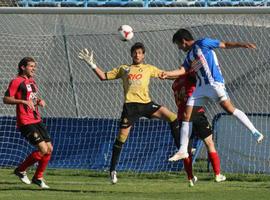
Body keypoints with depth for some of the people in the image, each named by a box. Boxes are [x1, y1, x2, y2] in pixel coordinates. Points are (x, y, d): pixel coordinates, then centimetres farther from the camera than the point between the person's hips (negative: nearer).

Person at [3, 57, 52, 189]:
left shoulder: (32, 81, 18)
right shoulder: (17, 81, -8)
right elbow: (6, 99, -14)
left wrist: (39, 101, 11)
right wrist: (23, 101, -25)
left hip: (37, 121, 9)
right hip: (26, 122, -9)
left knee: (49, 149, 4)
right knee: (43, 149, -16)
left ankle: (38, 178, 18)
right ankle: (20, 170, 2)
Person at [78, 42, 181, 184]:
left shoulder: (149, 69, 17)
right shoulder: (123, 69, 17)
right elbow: (103, 76, 17)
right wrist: (92, 65, 10)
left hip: (146, 103, 1)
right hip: (130, 105, -1)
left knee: (173, 118, -14)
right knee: (122, 137, -4)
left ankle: (180, 148, -2)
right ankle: (112, 169, 7)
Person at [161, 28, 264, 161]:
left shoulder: (202, 44, 1)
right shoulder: (189, 56, 22)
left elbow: (225, 45, -1)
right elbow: (182, 70, 11)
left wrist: (242, 45, -11)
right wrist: (167, 74, -3)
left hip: (214, 83, -8)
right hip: (200, 87, 8)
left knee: (229, 109, -20)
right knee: (186, 116, 3)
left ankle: (255, 132, -16)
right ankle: (183, 150, 7)